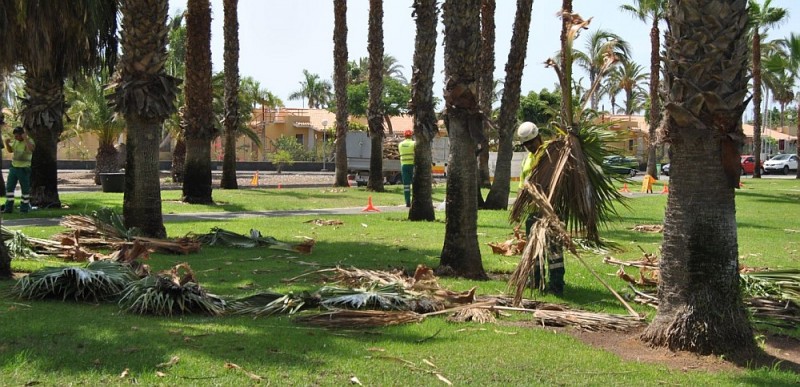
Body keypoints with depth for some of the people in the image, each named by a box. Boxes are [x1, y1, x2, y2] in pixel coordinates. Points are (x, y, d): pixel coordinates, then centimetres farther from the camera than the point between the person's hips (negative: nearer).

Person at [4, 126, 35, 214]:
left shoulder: (29, 141, -13)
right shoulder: (15, 141, 7)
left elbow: (31, 149, -34)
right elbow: (10, 150, 19)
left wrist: (25, 139, -32)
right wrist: (7, 143, 1)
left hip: (24, 169, -7)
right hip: (13, 167, 7)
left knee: (25, 189, 2)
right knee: (9, 187, 6)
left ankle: (24, 208, 12)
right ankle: (8, 208, 12)